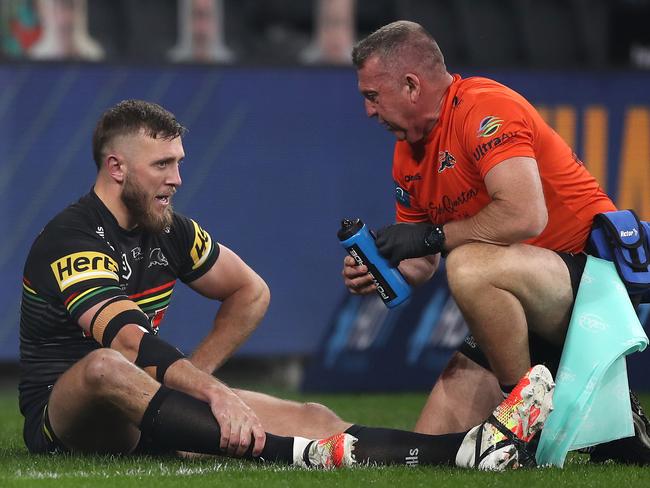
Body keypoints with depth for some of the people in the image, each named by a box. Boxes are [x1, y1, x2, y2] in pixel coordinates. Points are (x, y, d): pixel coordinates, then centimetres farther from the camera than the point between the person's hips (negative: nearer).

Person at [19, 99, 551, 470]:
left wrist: (189, 375, 10)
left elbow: (250, 292, 23)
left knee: (312, 418, -12)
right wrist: (212, 393, -42)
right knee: (105, 368, -44)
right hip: (60, 420, -8)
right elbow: (129, 340, -31)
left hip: (142, 415, 8)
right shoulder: (72, 240, -17)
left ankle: (468, 448, -26)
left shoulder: (168, 229, 10)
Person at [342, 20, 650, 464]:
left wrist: (432, 235, -21)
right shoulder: (409, 152, 11)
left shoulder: (486, 108, -17)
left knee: (470, 266, -39)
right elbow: (422, 263, 17)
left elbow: (525, 215, -31)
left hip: (595, 277, -9)